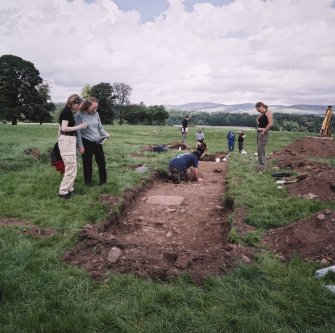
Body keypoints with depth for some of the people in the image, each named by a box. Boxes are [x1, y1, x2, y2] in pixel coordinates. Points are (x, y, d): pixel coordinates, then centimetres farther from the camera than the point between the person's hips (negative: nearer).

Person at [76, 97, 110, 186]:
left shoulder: (96, 114, 4)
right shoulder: (80, 115, -10)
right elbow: (78, 131, -10)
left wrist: (106, 134, -8)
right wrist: (80, 145, -12)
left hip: (98, 142, 5)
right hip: (87, 143, -4)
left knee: (102, 162, 10)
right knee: (87, 163, 7)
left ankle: (103, 181, 26)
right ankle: (88, 182, 23)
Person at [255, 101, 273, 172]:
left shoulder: (268, 112, -10)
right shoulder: (261, 114, 16)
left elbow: (271, 124, -22)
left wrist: (263, 131, -19)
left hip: (263, 134, -10)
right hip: (259, 133, 10)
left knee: (260, 151, -10)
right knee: (261, 151, 14)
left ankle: (262, 168, -5)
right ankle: (260, 167, 22)